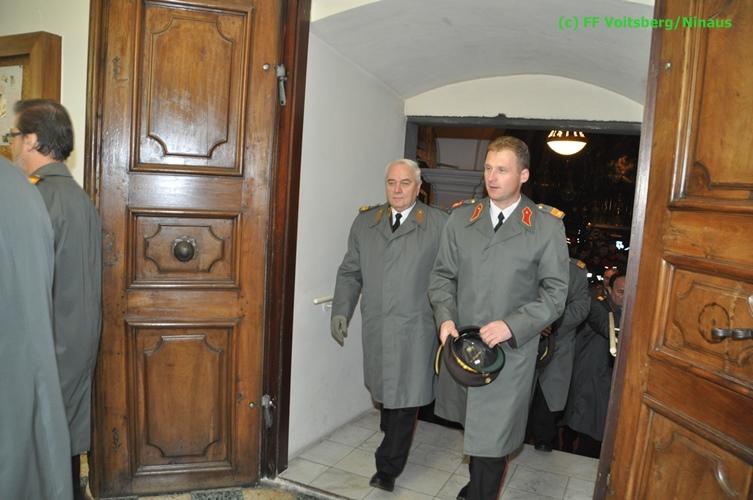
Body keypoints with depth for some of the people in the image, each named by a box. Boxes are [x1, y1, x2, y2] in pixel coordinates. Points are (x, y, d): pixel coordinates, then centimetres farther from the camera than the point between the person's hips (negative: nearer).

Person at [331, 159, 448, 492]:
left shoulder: (439, 224, -2)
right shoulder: (364, 222, 9)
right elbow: (350, 272, 11)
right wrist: (341, 310, 2)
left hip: (415, 330, -3)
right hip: (376, 328, 4)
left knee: (404, 399, 2)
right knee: (385, 393, 14)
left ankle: (388, 467, 17)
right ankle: (395, 447, 37)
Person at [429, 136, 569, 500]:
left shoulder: (547, 227, -4)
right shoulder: (460, 217, 6)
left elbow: (555, 292, -4)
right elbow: (442, 275, 9)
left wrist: (512, 325, -16)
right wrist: (445, 317, -7)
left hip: (510, 350, -3)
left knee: (491, 440, 2)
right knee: (473, 426, 19)